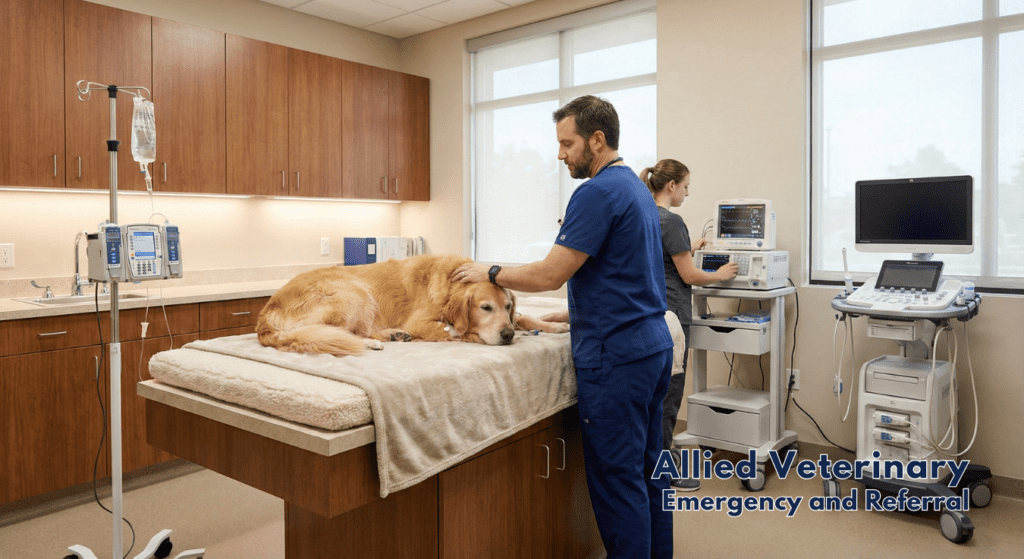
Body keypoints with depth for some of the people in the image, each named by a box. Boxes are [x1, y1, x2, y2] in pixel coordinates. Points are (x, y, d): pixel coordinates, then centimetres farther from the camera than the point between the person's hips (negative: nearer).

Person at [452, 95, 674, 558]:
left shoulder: (597, 193, -15)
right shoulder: (637, 188, 16)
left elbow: (550, 275, -18)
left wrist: (490, 273, -3)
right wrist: (573, 314, 20)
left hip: (616, 355, -10)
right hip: (653, 345, 10)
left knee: (617, 479, 0)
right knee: (648, 469, 18)